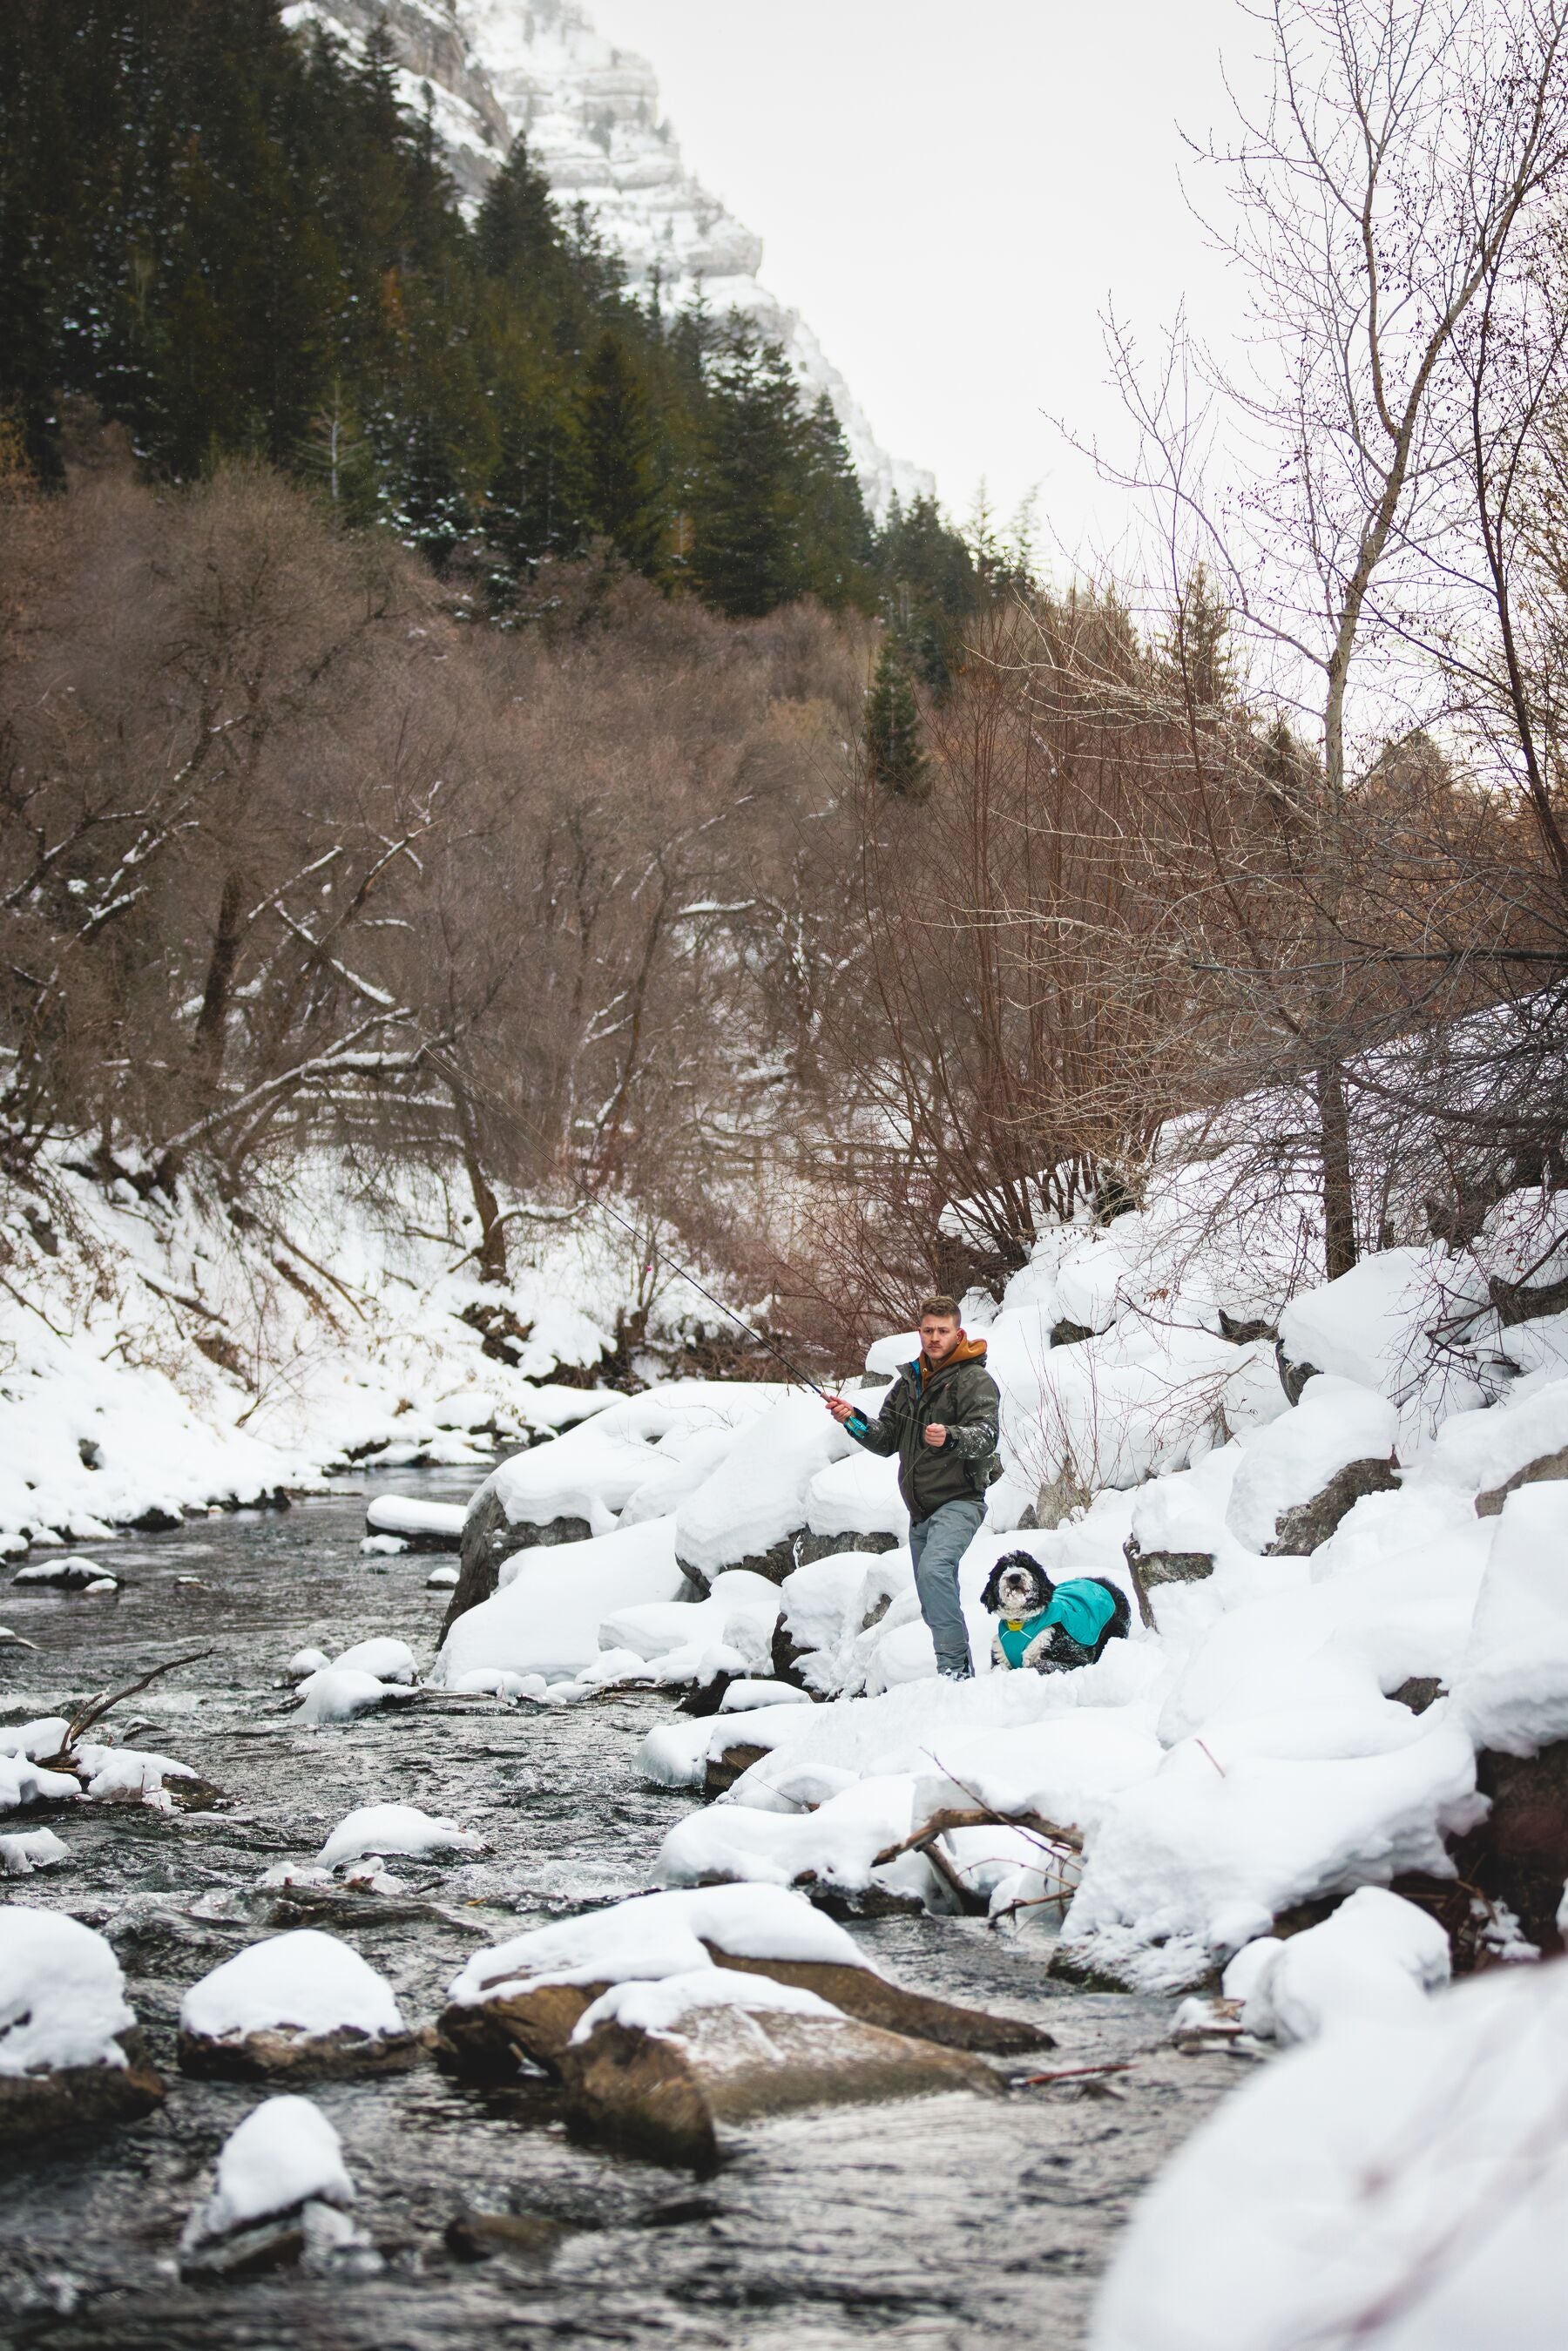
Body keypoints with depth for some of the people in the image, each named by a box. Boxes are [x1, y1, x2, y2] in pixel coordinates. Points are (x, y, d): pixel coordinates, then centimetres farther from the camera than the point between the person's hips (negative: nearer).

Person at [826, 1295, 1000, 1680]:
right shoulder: (908, 1381, 16)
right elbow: (886, 1440, 15)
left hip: (959, 1500, -8)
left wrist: (950, 1438, -39)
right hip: (921, 1509, 8)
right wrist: (854, 1421, -3)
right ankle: (962, 1675, 21)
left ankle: (954, 1666, -29)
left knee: (934, 1569, -29)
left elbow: (985, 1435, -19)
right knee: (935, 1605, 11)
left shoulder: (975, 1380, -5)